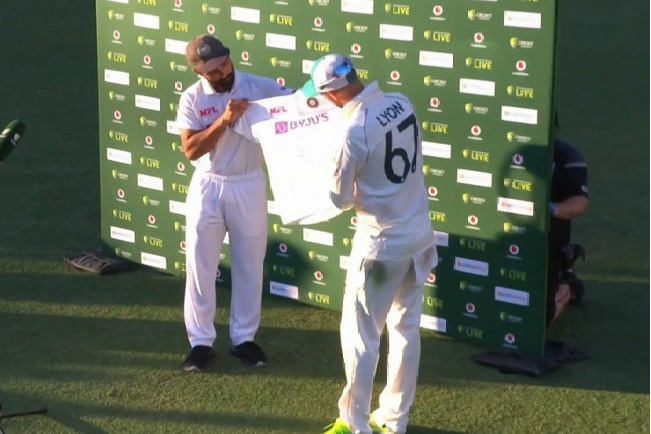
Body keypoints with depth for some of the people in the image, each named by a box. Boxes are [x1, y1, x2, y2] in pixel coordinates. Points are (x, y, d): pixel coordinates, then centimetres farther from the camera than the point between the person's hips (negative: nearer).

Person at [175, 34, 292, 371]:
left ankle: (244, 338, 24)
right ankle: (201, 341, 17)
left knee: (249, 266, 10)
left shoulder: (259, 86, -7)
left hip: (249, 186, 1)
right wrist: (224, 120, -26)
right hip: (208, 188, 0)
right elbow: (191, 150, -15)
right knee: (200, 267, 5)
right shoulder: (192, 99, -8)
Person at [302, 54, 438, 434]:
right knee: (407, 330, 16)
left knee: (360, 334, 7)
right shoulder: (403, 103, -2)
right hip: (420, 236, 7)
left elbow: (340, 198, -11)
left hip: (382, 244, -7)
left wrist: (349, 192, 9)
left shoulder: (355, 129, -22)